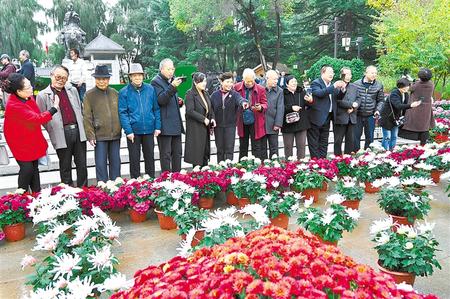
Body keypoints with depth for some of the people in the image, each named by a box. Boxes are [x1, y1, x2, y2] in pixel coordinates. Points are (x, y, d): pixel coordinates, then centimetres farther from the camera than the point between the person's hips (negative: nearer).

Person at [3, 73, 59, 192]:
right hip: (20, 142, -7)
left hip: (32, 139, 7)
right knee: (27, 168, -4)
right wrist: (54, 108, -24)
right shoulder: (14, 106, -29)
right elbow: (37, 119, -30)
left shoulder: (28, 97, -4)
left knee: (35, 167, 13)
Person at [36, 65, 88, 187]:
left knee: (82, 165, 8)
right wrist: (53, 132, 0)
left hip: (78, 132, 4)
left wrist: (80, 127, 11)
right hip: (62, 135, -3)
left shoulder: (72, 90, 13)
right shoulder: (43, 95, 0)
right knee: (65, 168, 8)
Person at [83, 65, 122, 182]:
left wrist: (121, 129, 9)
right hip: (99, 136, -3)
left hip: (115, 135, 3)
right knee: (101, 164, 1)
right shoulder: (89, 94, 0)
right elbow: (87, 117, -3)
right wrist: (90, 135, -9)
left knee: (115, 163, 11)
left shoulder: (115, 93, 9)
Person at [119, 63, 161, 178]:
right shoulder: (124, 92, -3)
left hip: (149, 130, 2)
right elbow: (122, 113, -6)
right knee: (134, 159, 8)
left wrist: (158, 127, 0)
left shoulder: (150, 89, 3)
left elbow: (156, 109, 5)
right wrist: (128, 131, -13)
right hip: (133, 131, -2)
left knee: (150, 157, 13)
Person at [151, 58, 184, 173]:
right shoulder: (156, 81, -6)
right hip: (165, 124, -8)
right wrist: (172, 87, -28)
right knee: (165, 155, -1)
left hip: (176, 124, 8)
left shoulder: (172, 81, 18)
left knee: (177, 153, 12)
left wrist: (179, 102, 8)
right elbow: (161, 100, -20)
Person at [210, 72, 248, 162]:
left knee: (229, 149, -1)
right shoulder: (215, 95, 3)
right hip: (218, 125, 1)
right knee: (220, 149, 10)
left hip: (230, 125, -1)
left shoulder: (234, 94, -1)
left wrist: (243, 102, -47)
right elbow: (210, 110, 7)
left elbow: (239, 99, -23)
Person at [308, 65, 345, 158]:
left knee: (324, 143, 14)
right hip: (316, 118, -8)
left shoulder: (331, 85, 13)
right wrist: (334, 86, -32)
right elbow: (319, 93, -28)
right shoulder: (316, 83, -9)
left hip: (327, 118, 8)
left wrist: (342, 89, -10)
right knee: (314, 143, 0)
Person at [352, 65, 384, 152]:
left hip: (370, 116, 1)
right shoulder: (356, 84, -1)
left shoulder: (379, 86, 3)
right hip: (358, 115, -1)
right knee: (356, 135, 5)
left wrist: (377, 110, -7)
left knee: (369, 137, 10)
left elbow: (381, 100, 7)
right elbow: (351, 97, 6)